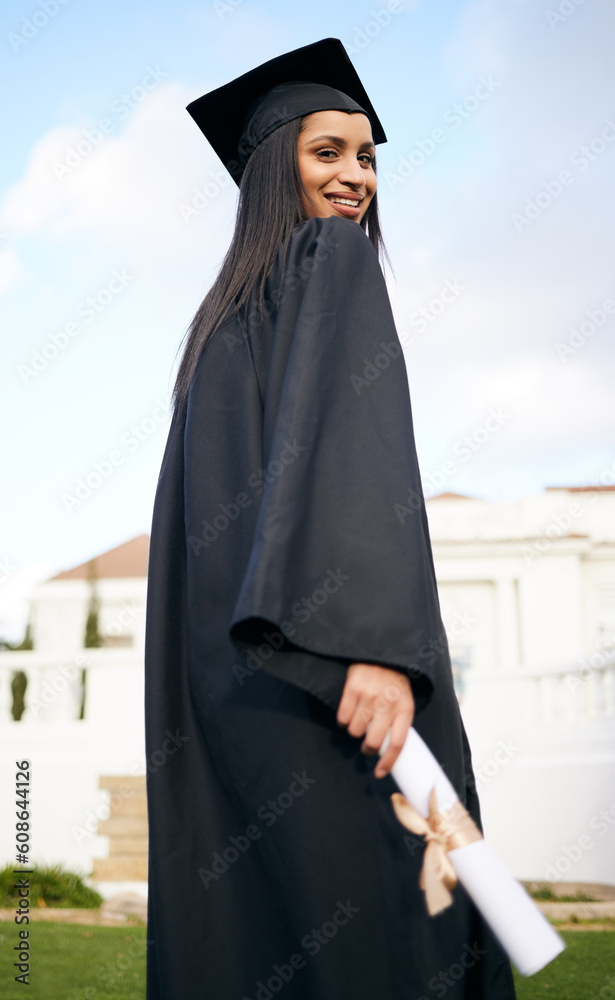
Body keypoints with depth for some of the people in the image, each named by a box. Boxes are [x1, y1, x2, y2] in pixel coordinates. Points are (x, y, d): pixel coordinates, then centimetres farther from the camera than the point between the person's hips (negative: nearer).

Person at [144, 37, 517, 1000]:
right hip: (316, 652, -8)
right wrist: (374, 641, -27)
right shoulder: (334, 257, 2)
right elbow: (352, 428, -16)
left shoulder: (223, 312, 25)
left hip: (218, 667, 8)